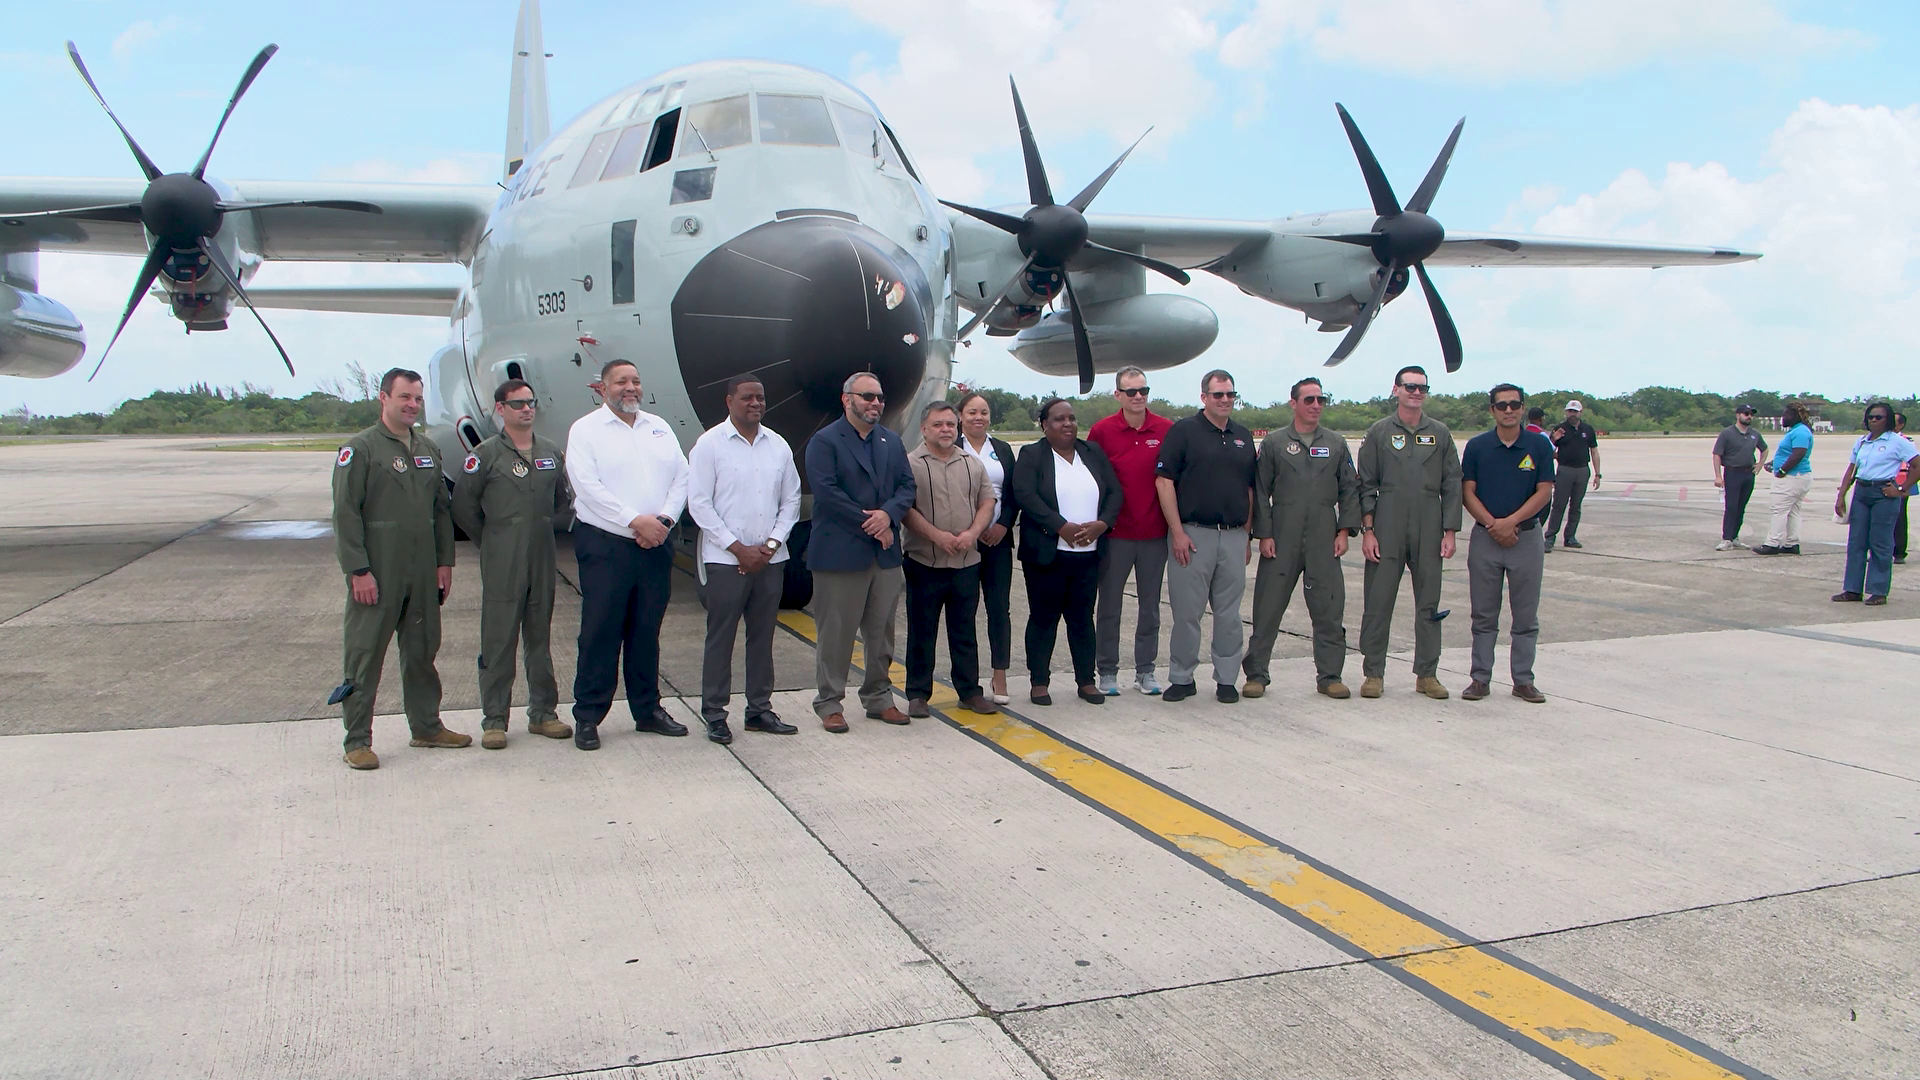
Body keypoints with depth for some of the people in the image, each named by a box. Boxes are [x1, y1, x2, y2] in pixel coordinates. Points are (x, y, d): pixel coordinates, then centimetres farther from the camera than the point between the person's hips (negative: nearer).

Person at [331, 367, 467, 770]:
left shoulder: (427, 449, 13)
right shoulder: (360, 449, -7)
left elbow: (442, 508, 17)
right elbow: (345, 513, -11)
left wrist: (444, 562, 11)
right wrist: (358, 570, -16)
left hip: (422, 573, 6)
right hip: (377, 575, -6)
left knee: (423, 650, 14)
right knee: (365, 655, 0)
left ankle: (426, 726, 26)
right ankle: (357, 741, 8)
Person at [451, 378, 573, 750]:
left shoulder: (552, 452, 10)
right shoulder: (485, 455, -4)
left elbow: (563, 502, 20)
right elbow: (463, 507, -1)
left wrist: (545, 530, 11)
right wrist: (493, 540, 3)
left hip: (543, 561, 4)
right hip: (502, 565, -4)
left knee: (541, 638, 11)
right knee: (498, 641, -1)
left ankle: (543, 712, 19)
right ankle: (494, 719, 6)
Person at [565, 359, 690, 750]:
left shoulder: (659, 428, 15)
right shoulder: (585, 429, 0)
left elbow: (681, 478, 8)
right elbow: (588, 487, -12)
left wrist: (664, 519, -9)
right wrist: (636, 521, -17)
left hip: (656, 544, 5)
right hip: (604, 545, -5)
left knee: (647, 631, 11)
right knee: (600, 633, -3)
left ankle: (647, 710, 20)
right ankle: (587, 717, 5)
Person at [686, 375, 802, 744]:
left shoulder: (778, 445, 9)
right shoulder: (709, 444, -4)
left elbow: (791, 499, 10)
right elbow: (699, 503, -8)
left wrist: (773, 543, -4)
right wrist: (738, 548, -11)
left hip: (771, 559, 4)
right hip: (725, 559, -4)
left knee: (763, 637, 10)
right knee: (720, 638, 1)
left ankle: (759, 709, 18)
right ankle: (714, 714, 8)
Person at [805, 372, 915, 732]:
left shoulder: (892, 442, 16)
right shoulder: (824, 441, -4)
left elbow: (907, 485, 9)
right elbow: (827, 492, -14)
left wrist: (888, 514, -12)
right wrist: (868, 523, -15)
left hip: (886, 554, 6)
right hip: (840, 553, -6)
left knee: (881, 632, 12)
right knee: (836, 633, 0)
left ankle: (879, 697, 23)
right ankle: (829, 703, 11)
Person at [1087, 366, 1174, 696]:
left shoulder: (1167, 430, 0)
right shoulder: (1102, 430, -3)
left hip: (1155, 533, 1)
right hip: (1116, 533, -1)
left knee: (1150, 606, 10)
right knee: (1109, 606, 6)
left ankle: (1145, 671, 21)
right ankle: (1107, 672, 16)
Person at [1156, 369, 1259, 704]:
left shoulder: (1244, 437, 15)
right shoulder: (1183, 431, -2)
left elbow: (1250, 490, 18)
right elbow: (1164, 481, -7)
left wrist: (1247, 537, 13)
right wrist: (1177, 532, -12)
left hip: (1234, 536, 4)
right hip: (1192, 534, -4)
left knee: (1229, 613, 8)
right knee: (1186, 611, 0)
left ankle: (1227, 679, 17)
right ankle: (1181, 678, 11)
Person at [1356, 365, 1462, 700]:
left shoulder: (1440, 434, 8)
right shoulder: (1379, 432, 3)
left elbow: (1452, 486, 8)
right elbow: (1366, 485, 2)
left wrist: (1450, 532, 1)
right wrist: (1367, 530, -5)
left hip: (1429, 534, 2)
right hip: (1387, 531, -2)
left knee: (1429, 604, 6)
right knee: (1378, 603, 0)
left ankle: (1427, 674, 15)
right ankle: (1373, 673, 9)